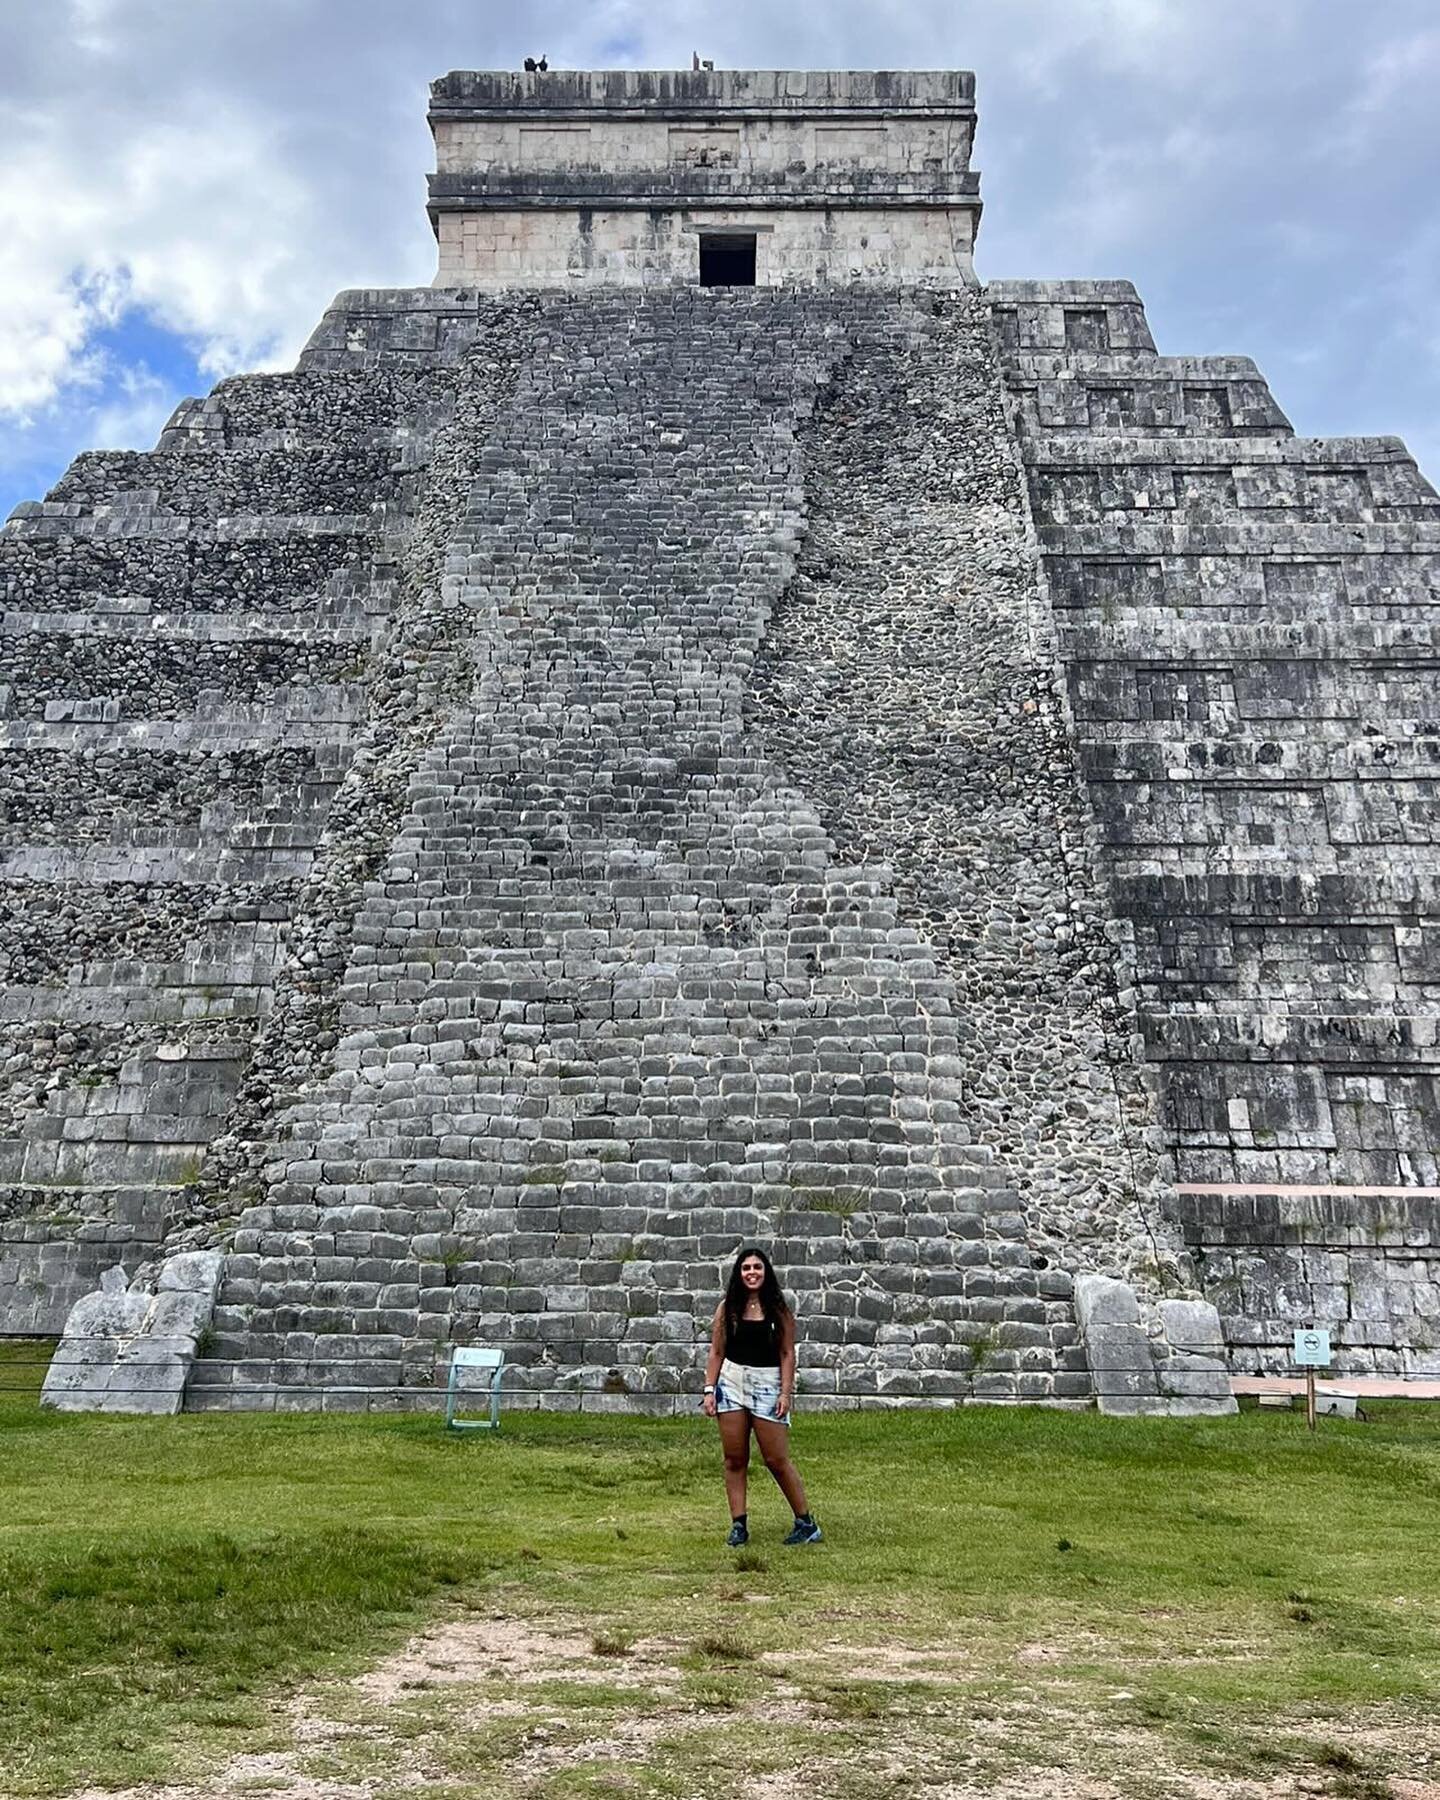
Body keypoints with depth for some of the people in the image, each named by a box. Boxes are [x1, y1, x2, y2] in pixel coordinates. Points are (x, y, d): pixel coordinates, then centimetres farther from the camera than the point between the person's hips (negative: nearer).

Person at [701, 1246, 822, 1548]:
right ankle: (739, 1525, 14)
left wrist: (786, 1393, -7)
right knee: (734, 1460, 5)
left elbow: (787, 1354, 0)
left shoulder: (778, 1309, -1)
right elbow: (716, 1352, 7)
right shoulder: (728, 1308, 4)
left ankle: (806, 1523, 12)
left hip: (768, 1384, -2)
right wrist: (709, 1390, 1)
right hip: (731, 1383, 2)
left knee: (777, 1460, -1)